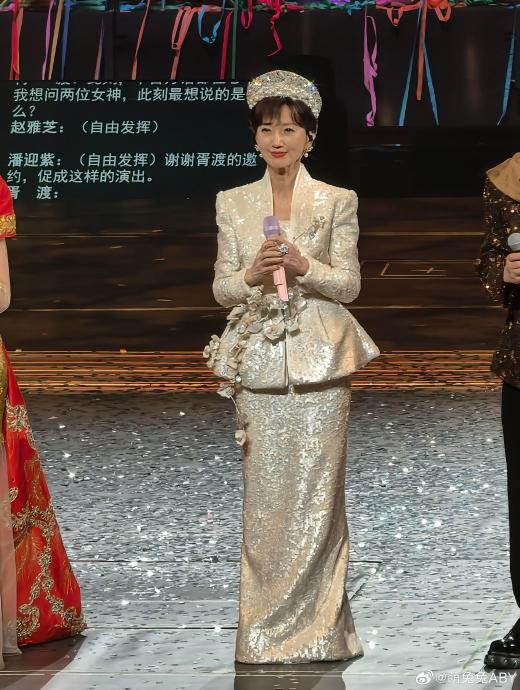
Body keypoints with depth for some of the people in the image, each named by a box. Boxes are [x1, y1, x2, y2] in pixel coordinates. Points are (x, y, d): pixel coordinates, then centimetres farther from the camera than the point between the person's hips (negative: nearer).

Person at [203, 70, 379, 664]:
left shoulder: (337, 203, 3)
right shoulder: (232, 203, 9)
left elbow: (349, 284, 0)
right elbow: (221, 287, 7)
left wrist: (303, 265, -18)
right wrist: (252, 274, -15)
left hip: (318, 362, -1)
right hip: (258, 363, 2)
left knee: (316, 490, -3)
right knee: (264, 491, 0)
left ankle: (317, 623, 6)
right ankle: (265, 628, 8)